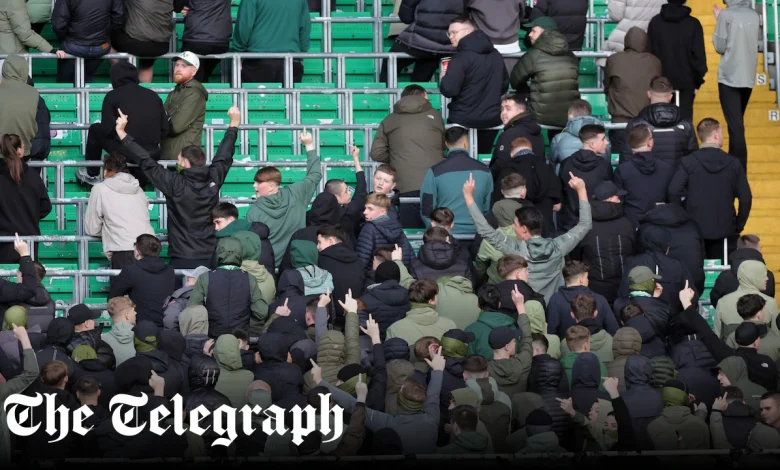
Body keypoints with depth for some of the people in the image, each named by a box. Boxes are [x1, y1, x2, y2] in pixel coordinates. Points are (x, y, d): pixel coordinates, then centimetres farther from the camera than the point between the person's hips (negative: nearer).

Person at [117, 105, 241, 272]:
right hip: (210, 258, 4)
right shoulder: (213, 181, 3)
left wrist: (121, 132, 4)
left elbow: (146, 162, -4)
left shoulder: (175, 184, -8)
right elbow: (224, 156, 20)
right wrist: (234, 123, 36)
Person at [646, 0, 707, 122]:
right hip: (685, 82, -2)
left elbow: (649, 52, 3)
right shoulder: (693, 24, -6)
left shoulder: (655, 22, 0)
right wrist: (697, 81, 3)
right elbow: (699, 56, -7)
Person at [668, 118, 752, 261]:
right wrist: (738, 226, 9)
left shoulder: (688, 162, -5)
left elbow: (674, 192, -12)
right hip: (725, 231, 0)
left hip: (694, 230, 0)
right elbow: (746, 198, -2)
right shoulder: (733, 163, -2)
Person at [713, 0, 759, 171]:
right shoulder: (754, 15, 6)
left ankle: (740, 170, -14)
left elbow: (720, 47, -7)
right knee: (737, 123, 18)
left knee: (735, 125, -9)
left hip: (730, 77, -6)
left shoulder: (726, 15, -10)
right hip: (748, 77, 6)